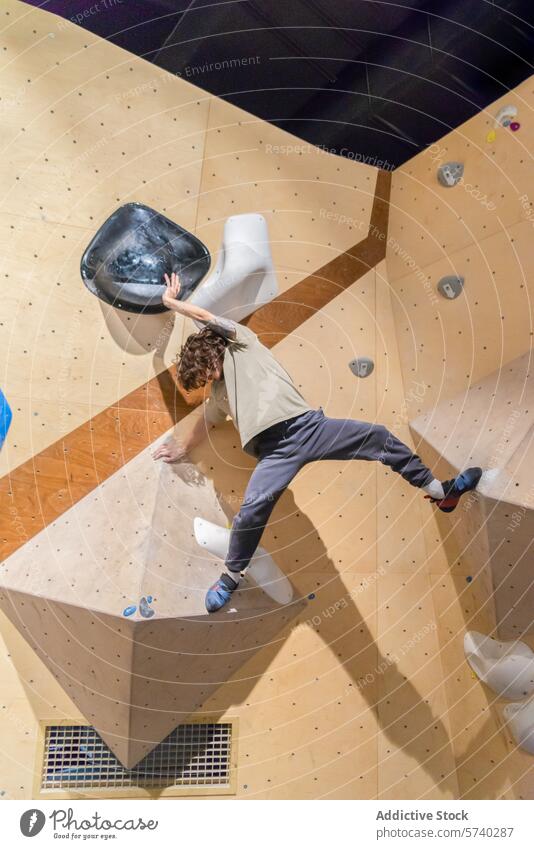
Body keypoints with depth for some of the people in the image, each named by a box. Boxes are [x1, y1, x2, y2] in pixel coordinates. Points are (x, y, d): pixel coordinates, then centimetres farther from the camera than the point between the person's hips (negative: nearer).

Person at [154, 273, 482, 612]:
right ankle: (231, 577, 4)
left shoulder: (240, 343, 14)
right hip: (275, 449, 3)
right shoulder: (218, 393, 29)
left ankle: (440, 490, 10)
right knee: (251, 510, -18)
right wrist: (184, 447, 54)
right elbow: (206, 423, 45)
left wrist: (171, 300, 24)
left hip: (307, 424, -2)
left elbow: (205, 316, 12)